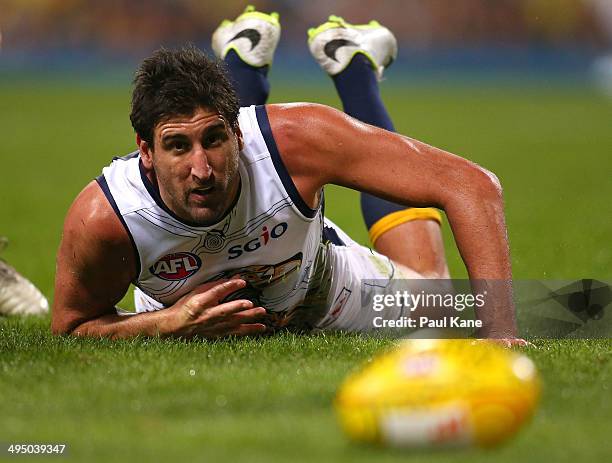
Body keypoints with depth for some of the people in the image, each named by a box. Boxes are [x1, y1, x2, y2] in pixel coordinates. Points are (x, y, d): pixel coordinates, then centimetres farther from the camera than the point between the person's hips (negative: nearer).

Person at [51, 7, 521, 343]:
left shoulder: (296, 137, -44)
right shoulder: (102, 219, -43)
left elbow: (473, 185, -42)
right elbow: (70, 328, -23)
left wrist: (500, 331, -50)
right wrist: (173, 324, -42)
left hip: (322, 295, -1)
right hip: (179, 317, 1)